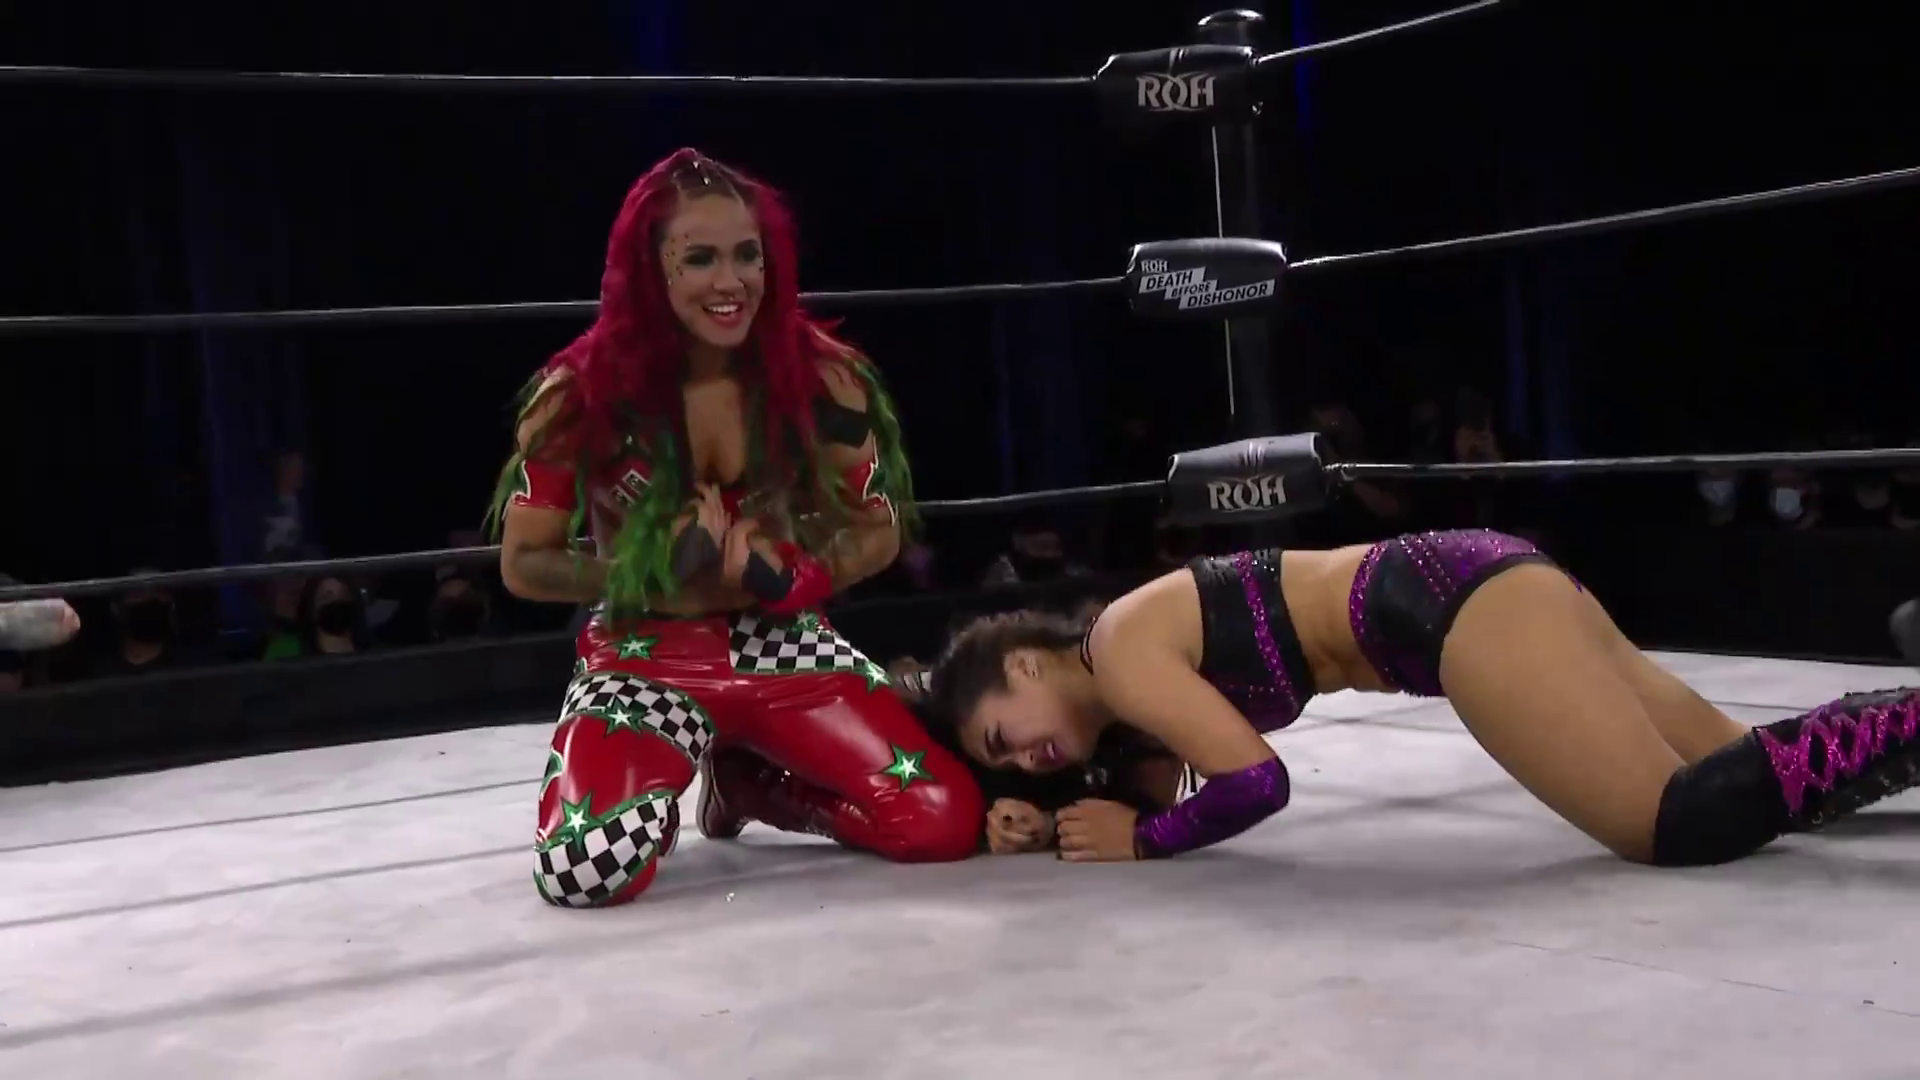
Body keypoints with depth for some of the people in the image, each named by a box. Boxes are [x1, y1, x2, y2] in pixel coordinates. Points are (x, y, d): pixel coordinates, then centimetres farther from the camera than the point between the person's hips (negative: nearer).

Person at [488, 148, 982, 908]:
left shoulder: (819, 377, -7)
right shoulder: (582, 394, -11)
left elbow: (878, 530, 3)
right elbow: (524, 564, -3)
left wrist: (784, 573, -18)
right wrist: (662, 573, -18)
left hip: (784, 647, 2)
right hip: (645, 663, -2)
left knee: (946, 821, -17)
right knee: (585, 870, -30)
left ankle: (751, 782, 13)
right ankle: (660, 781, 10)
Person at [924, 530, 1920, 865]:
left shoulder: (1122, 653, -8)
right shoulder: (1144, 662, 19)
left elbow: (1255, 784, -13)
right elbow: (1162, 791, 24)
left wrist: (1136, 840, -1)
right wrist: (1052, 825, 11)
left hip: (1461, 604, -9)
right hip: (1486, 583, 9)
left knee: (1684, 821, -17)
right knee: (1735, 773, 8)